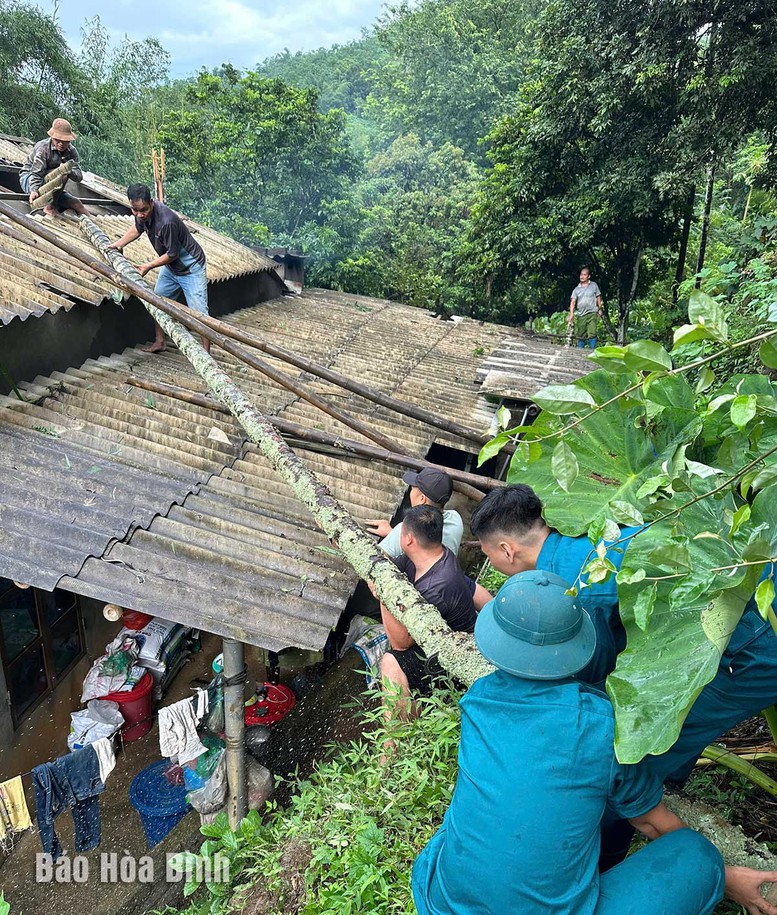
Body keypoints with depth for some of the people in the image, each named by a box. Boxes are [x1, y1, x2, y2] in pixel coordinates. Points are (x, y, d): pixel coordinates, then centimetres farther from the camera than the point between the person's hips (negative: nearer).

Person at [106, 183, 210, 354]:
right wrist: (119, 244, 7)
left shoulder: (167, 222, -34)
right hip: (170, 267, 9)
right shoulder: (142, 214, -9)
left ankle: (206, 353, -11)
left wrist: (149, 266, -15)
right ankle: (159, 342, 30)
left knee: (198, 312, -13)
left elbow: (172, 254, -23)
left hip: (190, 268, -9)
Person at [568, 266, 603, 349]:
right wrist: (571, 314, -14)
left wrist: (600, 309, 8)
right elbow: (573, 302, -1)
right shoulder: (576, 289, 7)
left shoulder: (594, 285, 7)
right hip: (581, 314, 2)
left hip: (592, 313, -2)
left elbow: (598, 297, 12)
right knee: (580, 335, 6)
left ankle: (593, 350, -11)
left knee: (592, 333, -13)